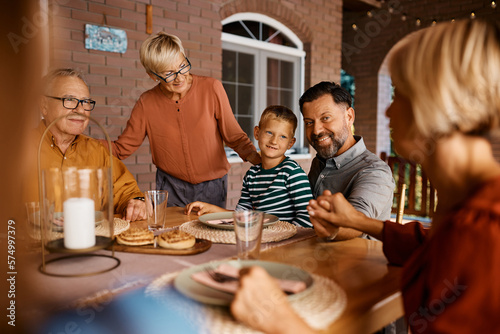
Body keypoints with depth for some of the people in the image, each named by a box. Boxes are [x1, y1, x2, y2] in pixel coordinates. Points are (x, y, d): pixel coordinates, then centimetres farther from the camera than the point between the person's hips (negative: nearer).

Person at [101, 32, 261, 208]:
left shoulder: (211, 89, -11)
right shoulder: (146, 103, -7)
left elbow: (235, 137, -5)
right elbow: (121, 148, 2)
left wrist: (260, 161, -22)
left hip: (212, 187, -1)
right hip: (170, 188, 1)